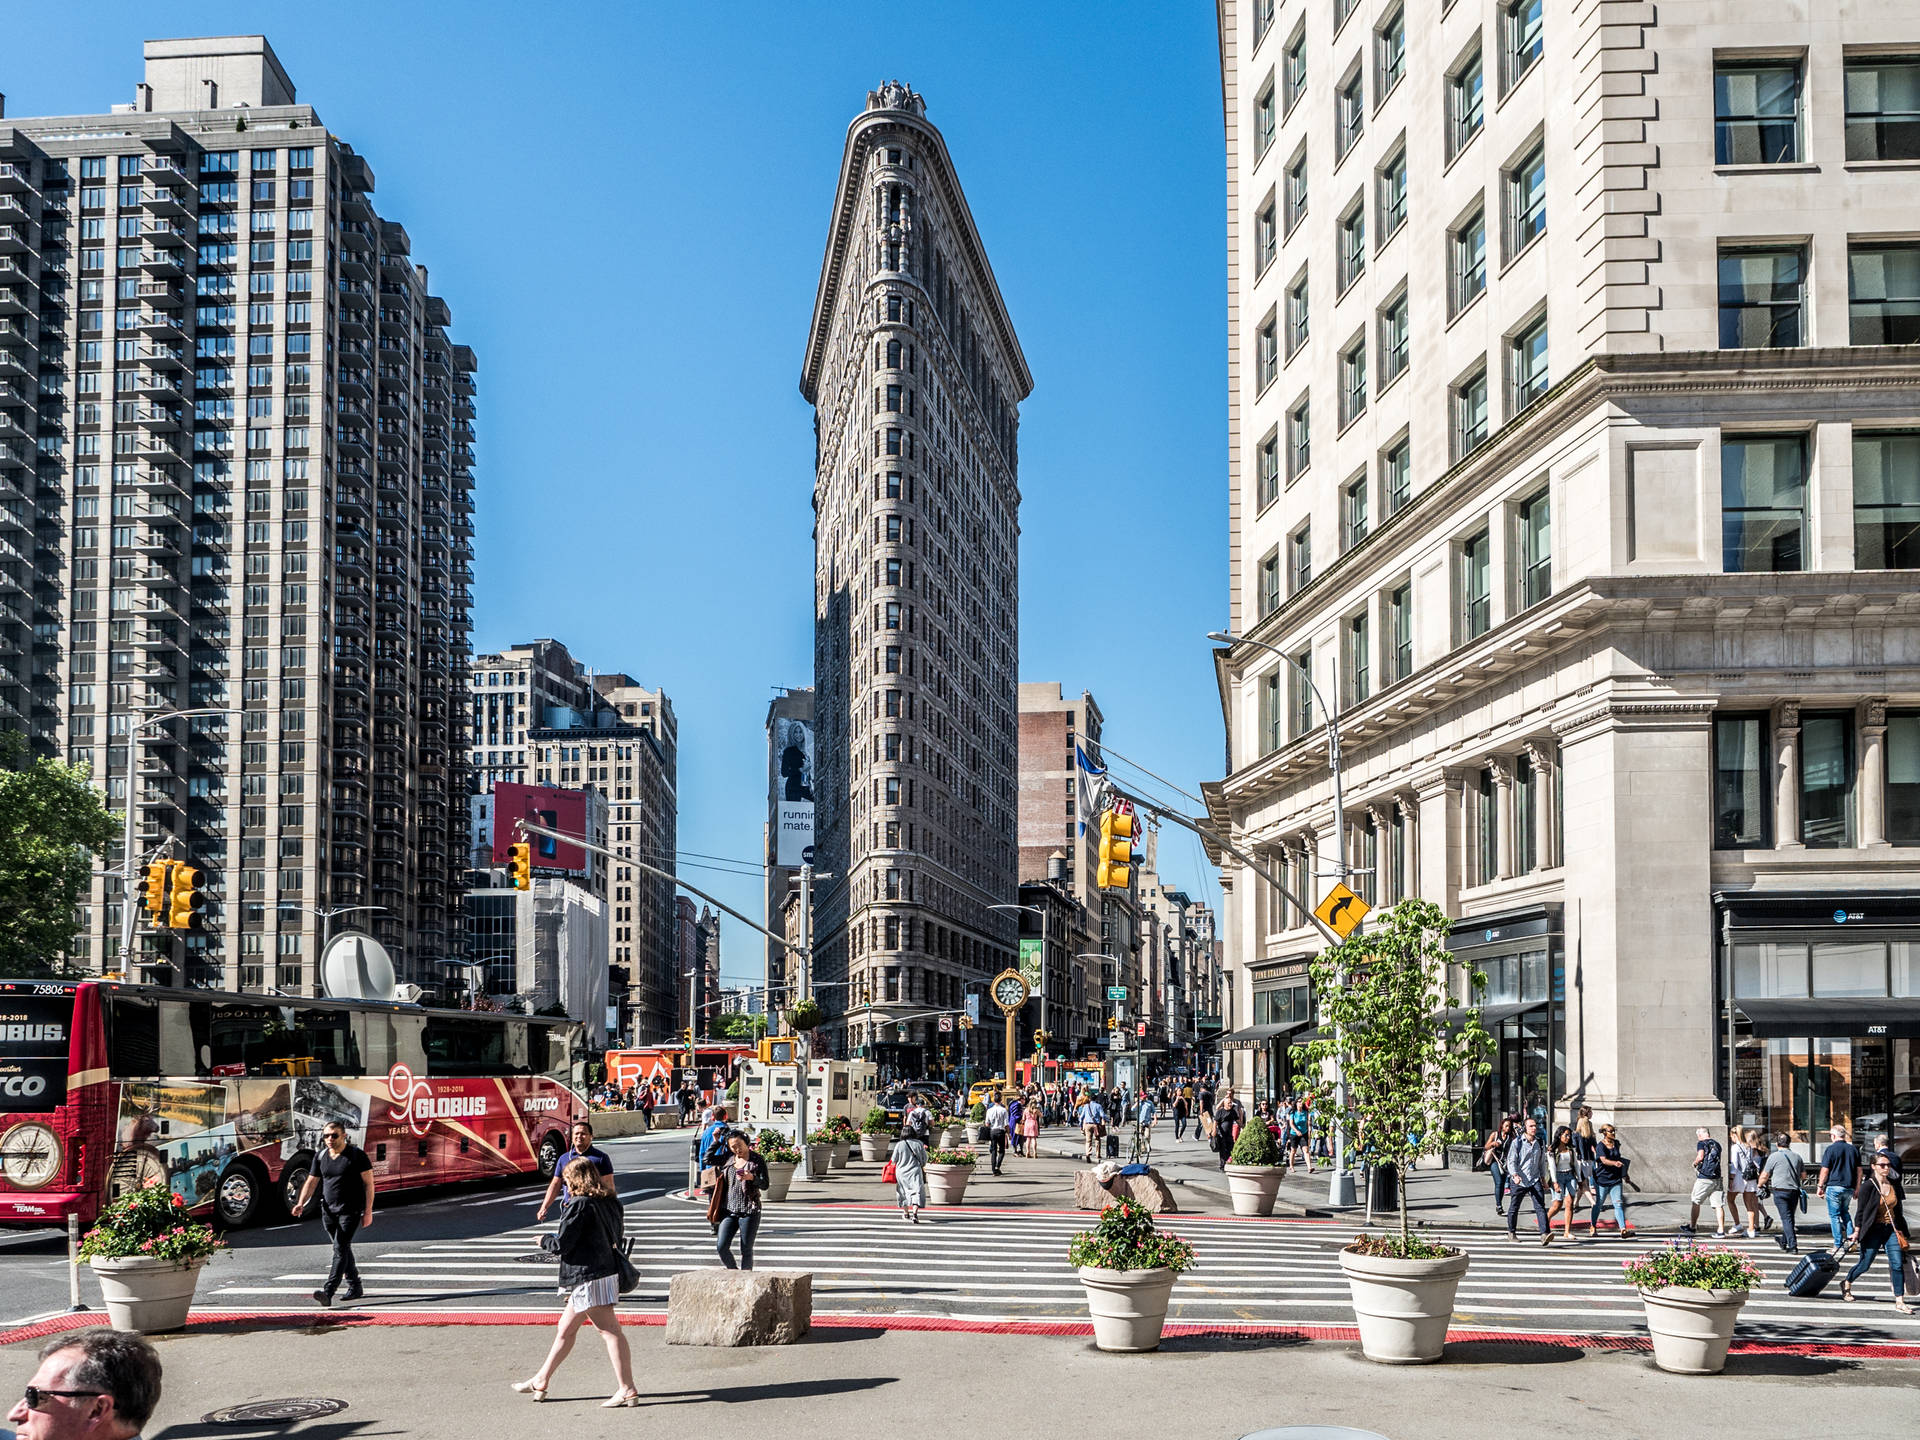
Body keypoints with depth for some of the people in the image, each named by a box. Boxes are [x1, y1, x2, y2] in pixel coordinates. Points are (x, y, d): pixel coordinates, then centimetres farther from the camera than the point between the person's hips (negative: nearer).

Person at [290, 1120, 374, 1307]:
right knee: (343, 1249, 14)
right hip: (329, 1211, 6)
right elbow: (311, 1182, 10)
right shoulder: (320, 1157, 8)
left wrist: (368, 1211, -11)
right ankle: (355, 1287, 28)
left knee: (340, 1248, -15)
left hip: (350, 1211, -6)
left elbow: (369, 1183, -6)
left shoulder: (357, 1155, -7)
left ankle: (327, 1293, -25)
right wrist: (301, 1204, -7)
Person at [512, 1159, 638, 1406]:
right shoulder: (609, 1203, 9)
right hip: (608, 1271, 9)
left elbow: (563, 1245, -13)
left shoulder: (579, 1205, -15)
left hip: (588, 1275, -9)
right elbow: (617, 1234, 17)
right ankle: (540, 1382, 29)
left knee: (609, 1330, -8)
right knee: (566, 1328, 18)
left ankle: (627, 1390, -8)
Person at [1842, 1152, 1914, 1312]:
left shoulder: (1895, 1185, 5)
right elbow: (1861, 1211, -8)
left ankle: (1900, 1302, -3)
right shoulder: (1868, 1186, -11)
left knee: (1897, 1264, -6)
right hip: (1873, 1230, -4)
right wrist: (1857, 1232, -9)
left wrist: (1901, 1232, 14)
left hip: (1892, 1229, 4)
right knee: (1864, 1264, 6)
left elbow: (1898, 1210, 14)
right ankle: (1846, 1284, 34)